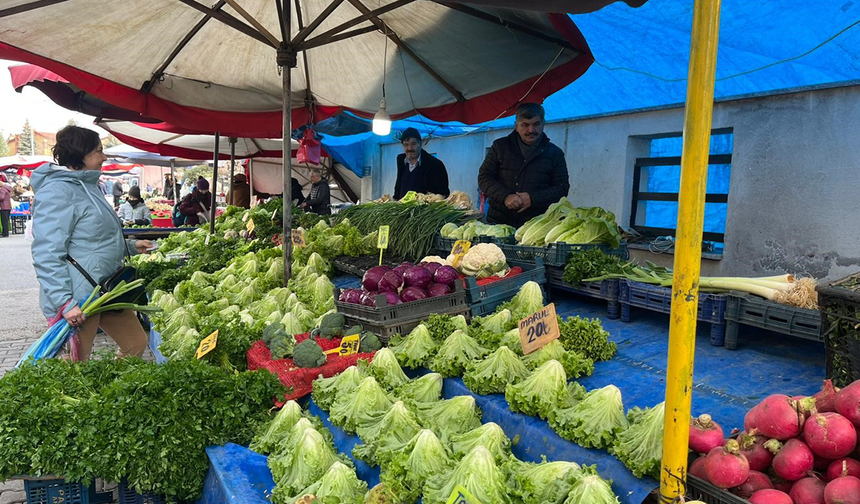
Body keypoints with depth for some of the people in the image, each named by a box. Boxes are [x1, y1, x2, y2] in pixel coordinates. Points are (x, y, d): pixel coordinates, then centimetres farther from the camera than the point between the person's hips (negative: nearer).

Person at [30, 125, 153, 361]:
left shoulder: (87, 187, 14)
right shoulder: (57, 191, -17)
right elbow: (47, 254, -24)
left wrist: (130, 246, 18)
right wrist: (64, 303, -28)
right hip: (77, 300, -10)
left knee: (137, 343, 16)